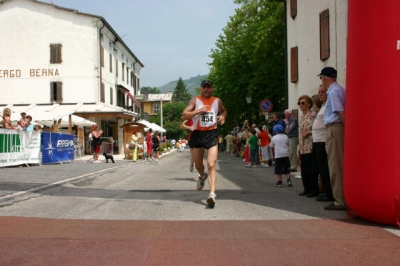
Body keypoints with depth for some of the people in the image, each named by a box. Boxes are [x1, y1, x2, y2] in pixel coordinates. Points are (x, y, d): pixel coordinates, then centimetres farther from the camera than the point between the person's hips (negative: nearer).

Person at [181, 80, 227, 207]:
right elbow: (183, 116, -7)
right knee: (198, 164, 18)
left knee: (211, 165, -16)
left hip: (212, 134, -1)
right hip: (198, 134, 1)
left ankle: (212, 194, -22)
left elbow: (224, 111, 28)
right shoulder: (195, 100, 0)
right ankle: (202, 176, 52)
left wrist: (223, 116, 5)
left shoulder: (217, 101, 7)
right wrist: (198, 111, -17)